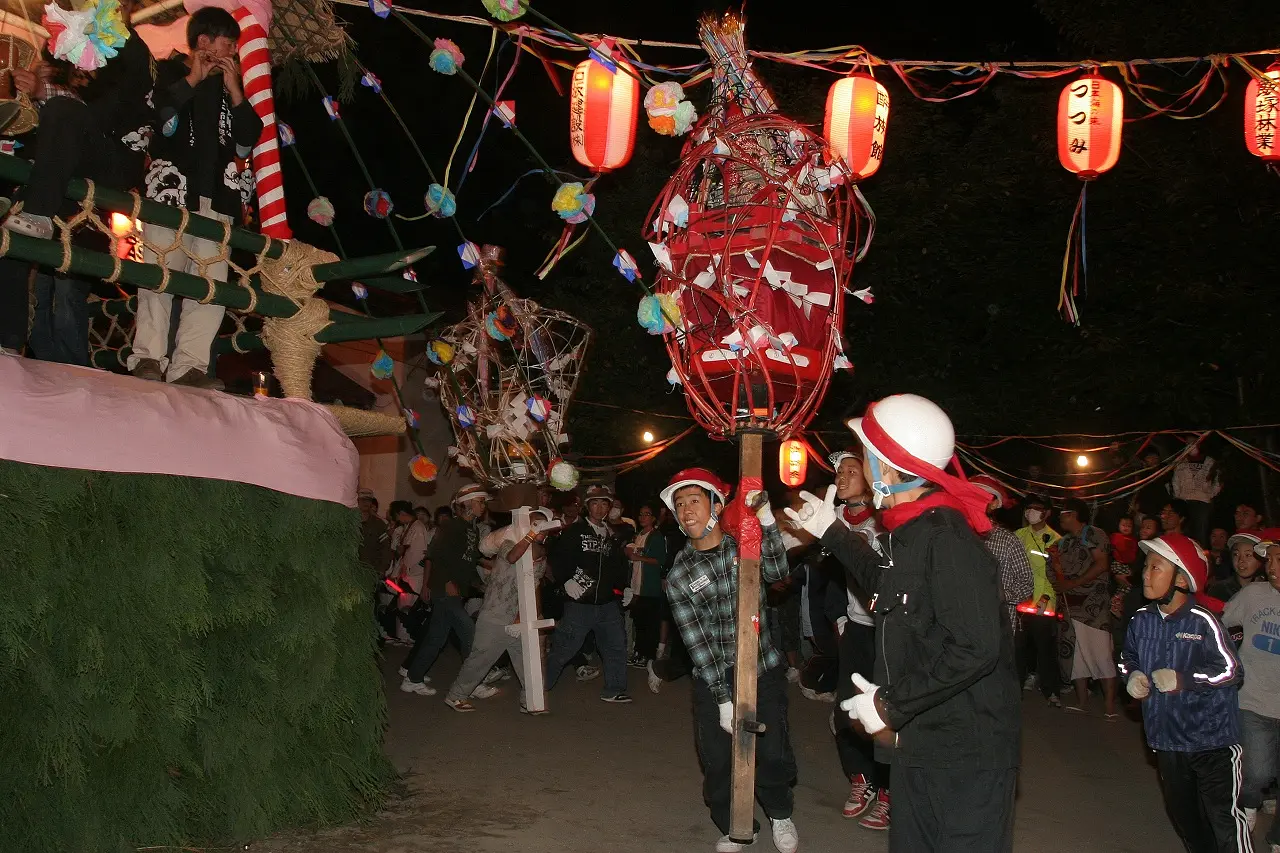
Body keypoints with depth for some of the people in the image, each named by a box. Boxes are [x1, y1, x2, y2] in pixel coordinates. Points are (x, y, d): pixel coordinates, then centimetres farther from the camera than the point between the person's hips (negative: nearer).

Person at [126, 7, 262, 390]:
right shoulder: (168, 72, 11)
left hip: (217, 194, 4)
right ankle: (148, 359, -10)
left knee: (211, 280, -6)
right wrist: (194, 78, -2)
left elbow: (250, 137, 10)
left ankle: (188, 365, -7)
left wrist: (233, 88, 3)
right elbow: (155, 113, -10)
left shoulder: (230, 83, 23)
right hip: (171, 187, -4)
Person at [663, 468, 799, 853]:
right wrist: (723, 698, -14)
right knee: (717, 760, 1)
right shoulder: (679, 575, -4)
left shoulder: (747, 543, 0)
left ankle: (780, 814, 30)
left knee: (773, 753, -1)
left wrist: (766, 522, -36)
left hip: (765, 670, 0)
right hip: (713, 679, 0)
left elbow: (776, 571, -21)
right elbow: (696, 640, -8)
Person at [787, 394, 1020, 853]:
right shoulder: (910, 531, 8)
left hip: (966, 757, -9)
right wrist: (832, 534, 31)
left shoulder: (948, 539, -23)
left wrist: (892, 706, -22)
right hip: (918, 744, 10)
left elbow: (975, 648, -29)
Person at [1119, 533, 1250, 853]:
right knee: (1181, 811, 21)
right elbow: (1128, 656, 16)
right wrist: (1132, 676, -4)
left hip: (1211, 735, -6)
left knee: (1223, 814, -6)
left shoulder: (1202, 621, -20)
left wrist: (1183, 680, -22)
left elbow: (1231, 670, -18)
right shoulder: (1141, 620, -1)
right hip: (1167, 736, 7)